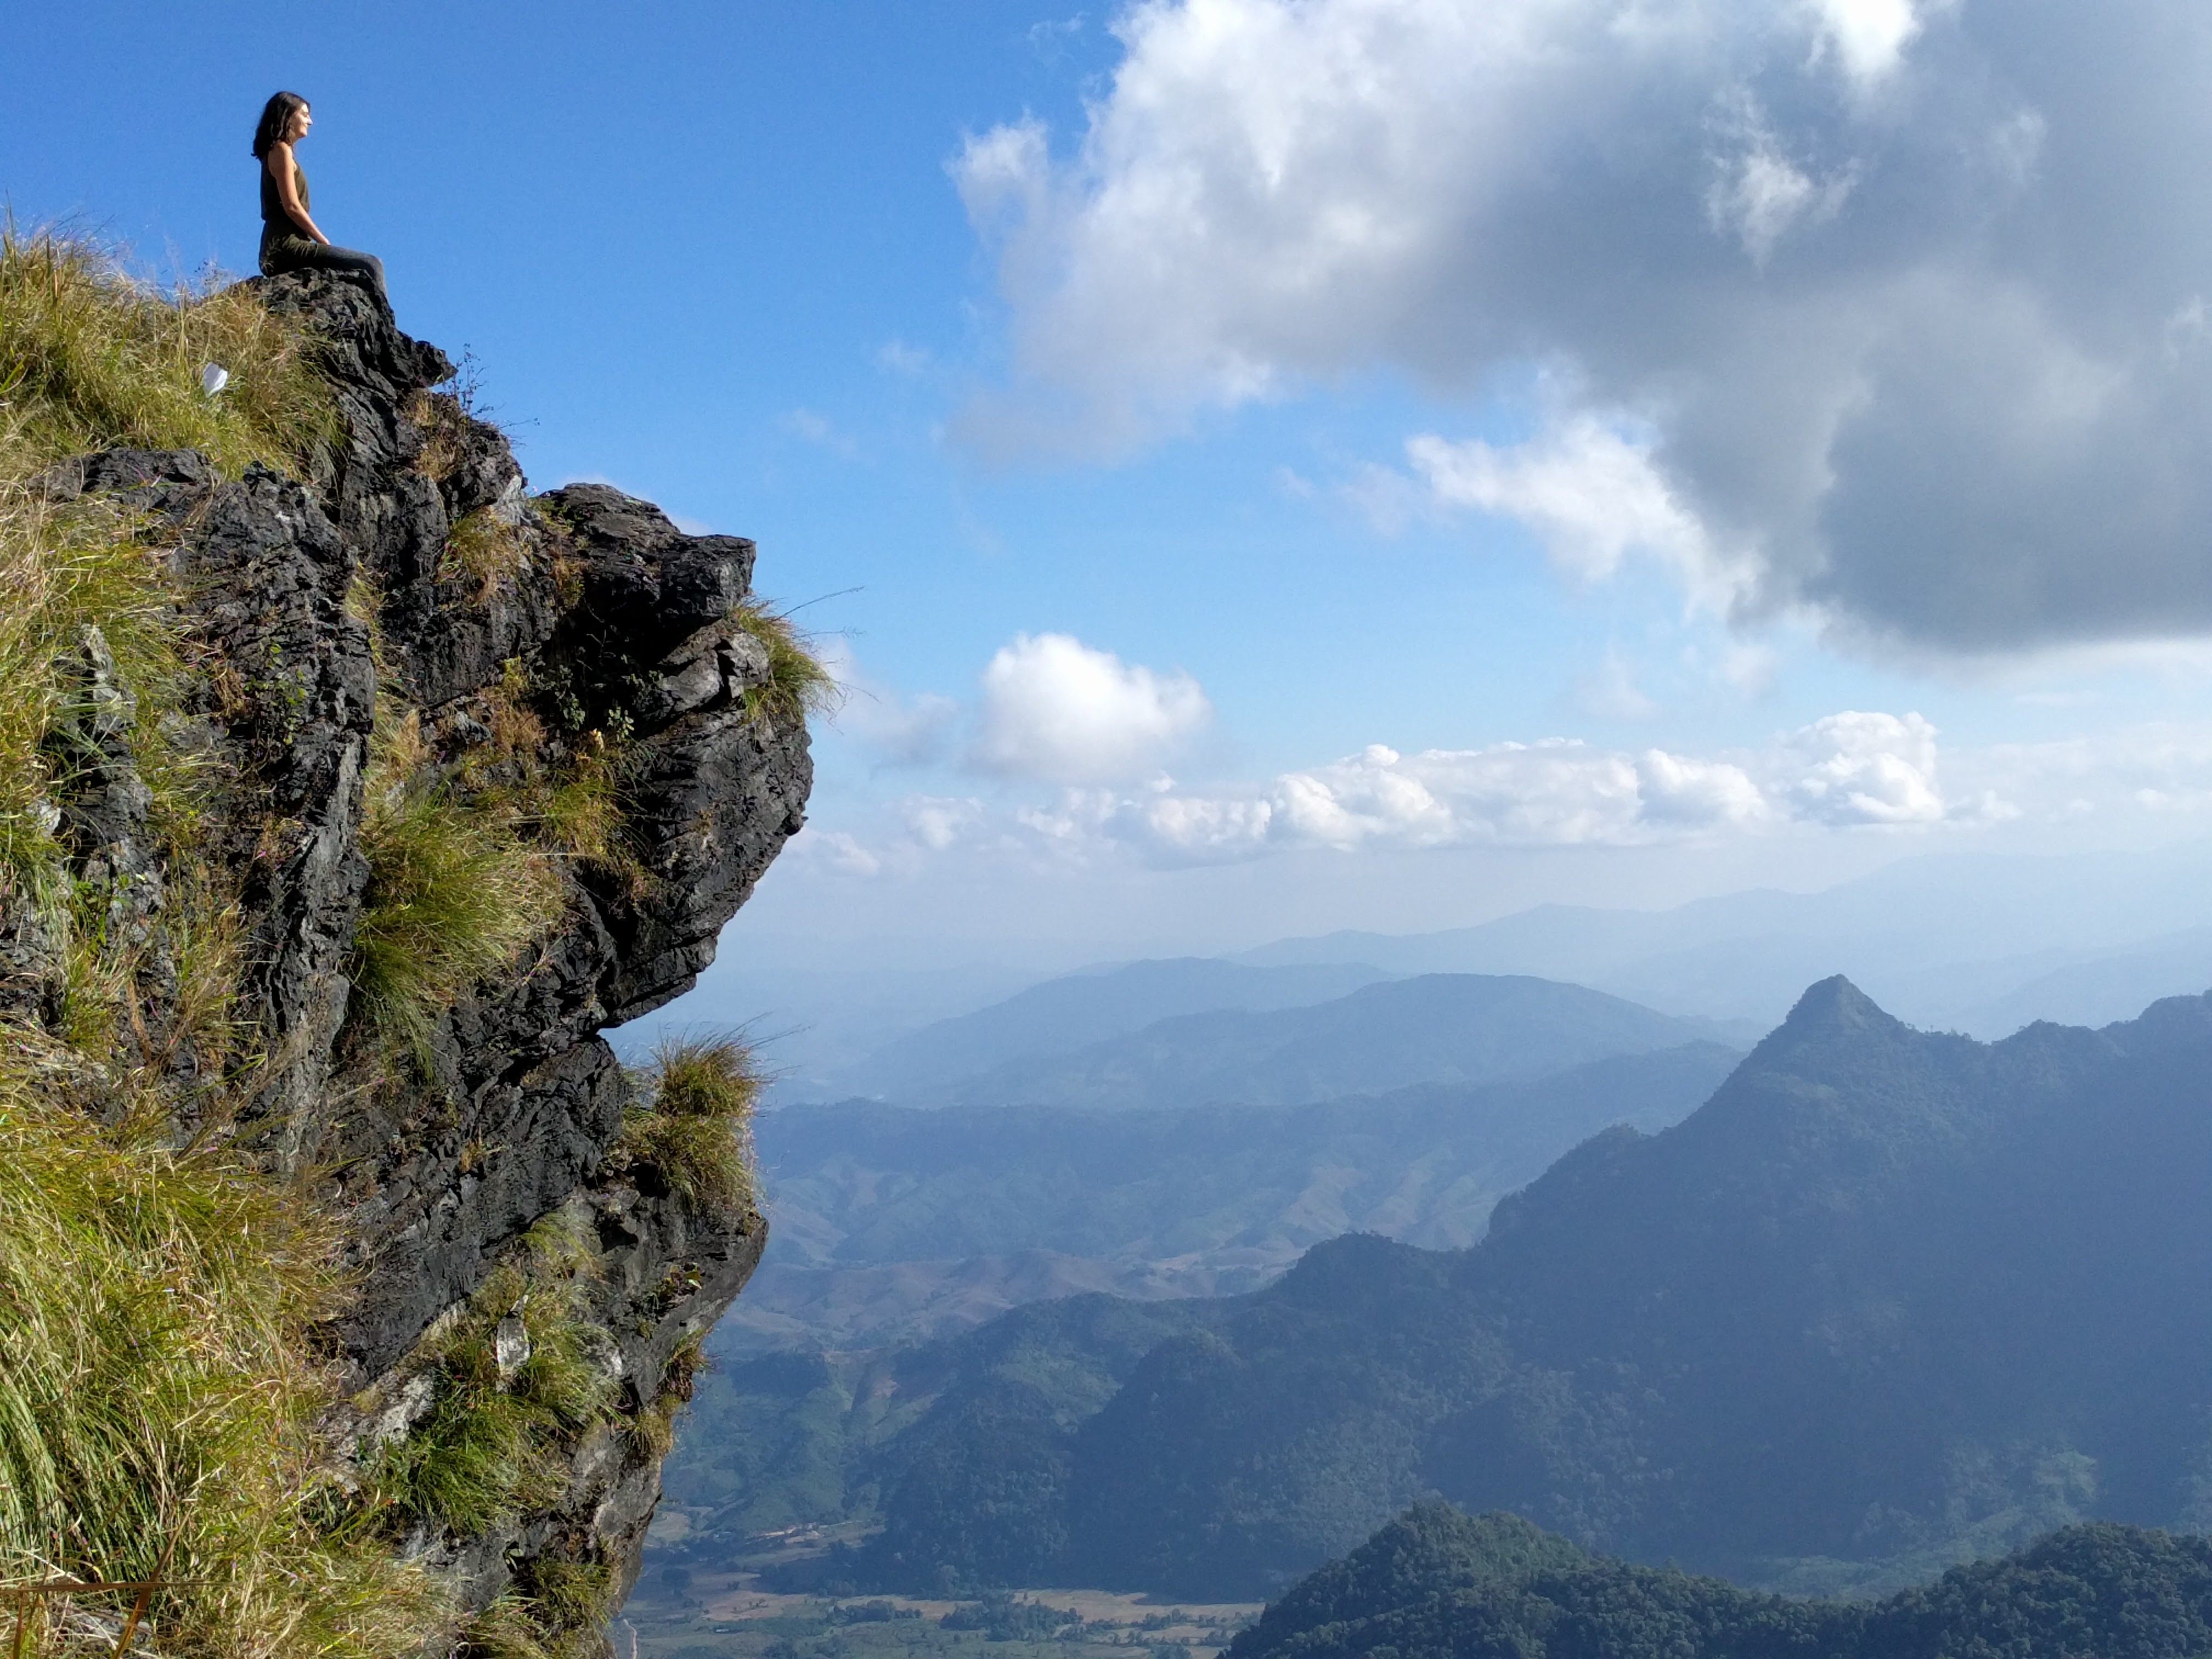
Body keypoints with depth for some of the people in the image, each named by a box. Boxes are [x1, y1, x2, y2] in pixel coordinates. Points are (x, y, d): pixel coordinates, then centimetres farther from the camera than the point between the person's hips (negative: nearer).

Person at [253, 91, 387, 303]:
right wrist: (326, 244, -9)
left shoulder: (276, 152, 25)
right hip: (285, 246, -10)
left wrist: (325, 245, 11)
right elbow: (292, 207, -13)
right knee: (371, 265, -15)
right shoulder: (281, 150, -3)